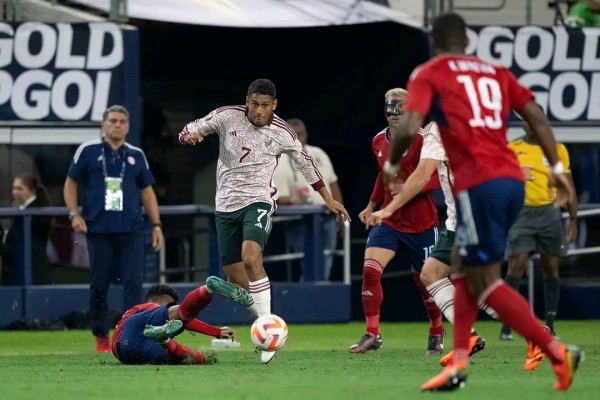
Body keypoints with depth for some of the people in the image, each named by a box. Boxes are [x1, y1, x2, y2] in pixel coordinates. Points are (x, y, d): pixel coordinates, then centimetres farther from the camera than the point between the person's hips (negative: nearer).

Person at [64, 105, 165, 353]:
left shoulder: (136, 155, 13)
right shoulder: (88, 151, 6)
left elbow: (147, 191, 17)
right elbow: (71, 183, 10)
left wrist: (156, 224, 10)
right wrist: (74, 214, -4)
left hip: (131, 230, 1)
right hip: (98, 230, -1)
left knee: (133, 281, -10)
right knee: (99, 283, 3)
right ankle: (101, 337, 16)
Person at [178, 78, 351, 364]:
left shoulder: (282, 133, -5)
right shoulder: (227, 116, -6)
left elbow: (305, 164, 11)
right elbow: (191, 129, -1)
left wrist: (329, 200, 17)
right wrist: (190, 135, -27)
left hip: (258, 201, -3)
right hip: (226, 204, 3)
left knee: (251, 258, -30)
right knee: (235, 279, 3)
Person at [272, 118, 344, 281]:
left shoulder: (319, 154, 12)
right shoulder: (280, 164, -6)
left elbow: (333, 184, 18)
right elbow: (279, 198, -12)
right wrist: (292, 201, -33)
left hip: (327, 218, 6)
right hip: (301, 223, -6)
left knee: (324, 271, 6)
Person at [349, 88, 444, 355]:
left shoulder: (421, 140, -14)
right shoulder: (378, 142, 7)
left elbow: (438, 177, -16)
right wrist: (372, 206, 18)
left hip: (421, 224, -5)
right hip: (389, 220, 5)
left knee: (424, 280, 6)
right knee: (370, 269, -15)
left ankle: (436, 333, 31)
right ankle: (372, 334, -9)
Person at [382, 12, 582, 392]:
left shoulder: (428, 75, 4)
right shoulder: (495, 72, 20)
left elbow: (409, 128, -10)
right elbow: (537, 116, 11)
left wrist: (392, 165, 7)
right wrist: (557, 167, 13)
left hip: (478, 183, -7)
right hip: (512, 179, 7)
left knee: (485, 281, -1)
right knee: (464, 268, 19)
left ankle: (558, 352, -11)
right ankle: (459, 363, 14)